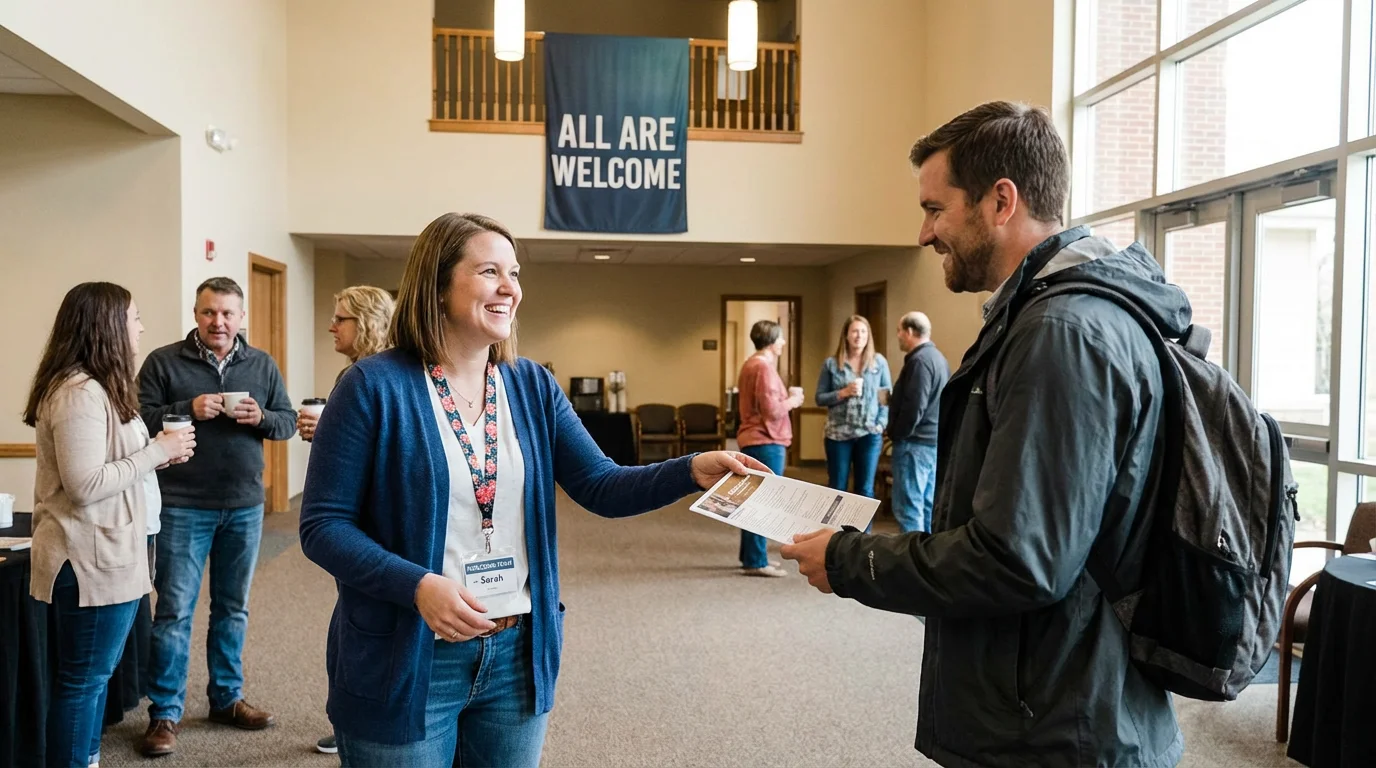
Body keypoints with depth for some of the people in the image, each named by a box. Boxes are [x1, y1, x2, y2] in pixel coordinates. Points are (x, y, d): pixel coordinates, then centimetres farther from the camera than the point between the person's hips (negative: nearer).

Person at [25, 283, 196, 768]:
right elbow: (84, 485, -25)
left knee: (96, 672, 20)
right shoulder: (80, 392, -20)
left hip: (106, 553, 11)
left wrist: (160, 455, 5)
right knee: (82, 679, 2)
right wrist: (156, 450, -18)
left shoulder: (95, 387, 14)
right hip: (91, 559, -11)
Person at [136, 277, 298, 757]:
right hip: (183, 506, -3)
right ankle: (165, 713, 14)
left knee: (233, 609, 13)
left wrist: (261, 418, -13)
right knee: (175, 610, 1)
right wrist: (187, 410, -21)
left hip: (245, 506, 3)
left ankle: (227, 699, 27)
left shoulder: (262, 365, 7)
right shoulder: (164, 362, -2)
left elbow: (288, 422, 7)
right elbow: (138, 420, -7)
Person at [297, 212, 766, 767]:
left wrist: (691, 471, -18)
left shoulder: (533, 386, 2)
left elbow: (601, 487, -2)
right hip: (407, 661, -4)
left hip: (518, 655, 5)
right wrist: (417, 585, -25)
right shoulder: (374, 386, -11)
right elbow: (322, 525, -11)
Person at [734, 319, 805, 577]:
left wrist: (786, 398, 12)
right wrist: (793, 401, -5)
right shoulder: (764, 367, -17)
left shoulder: (750, 364, 15)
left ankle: (750, 556, 21)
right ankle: (756, 562, -4)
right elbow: (772, 411, -21)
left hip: (753, 439, 11)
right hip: (766, 441, -11)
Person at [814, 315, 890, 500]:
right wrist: (843, 392, -13)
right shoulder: (831, 363, 1)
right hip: (838, 434, 0)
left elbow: (888, 396, 6)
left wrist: (881, 424, -6)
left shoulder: (879, 361, 4)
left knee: (865, 489, 8)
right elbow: (820, 398, 1)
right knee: (837, 488, 7)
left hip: (870, 434, 1)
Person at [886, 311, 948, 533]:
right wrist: (893, 399, 15)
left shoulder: (919, 360, -16)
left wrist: (897, 434, -10)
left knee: (908, 507, -6)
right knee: (928, 506, 14)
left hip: (916, 442, -10)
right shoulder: (937, 356, 14)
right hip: (934, 441, 10)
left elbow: (914, 408, -23)